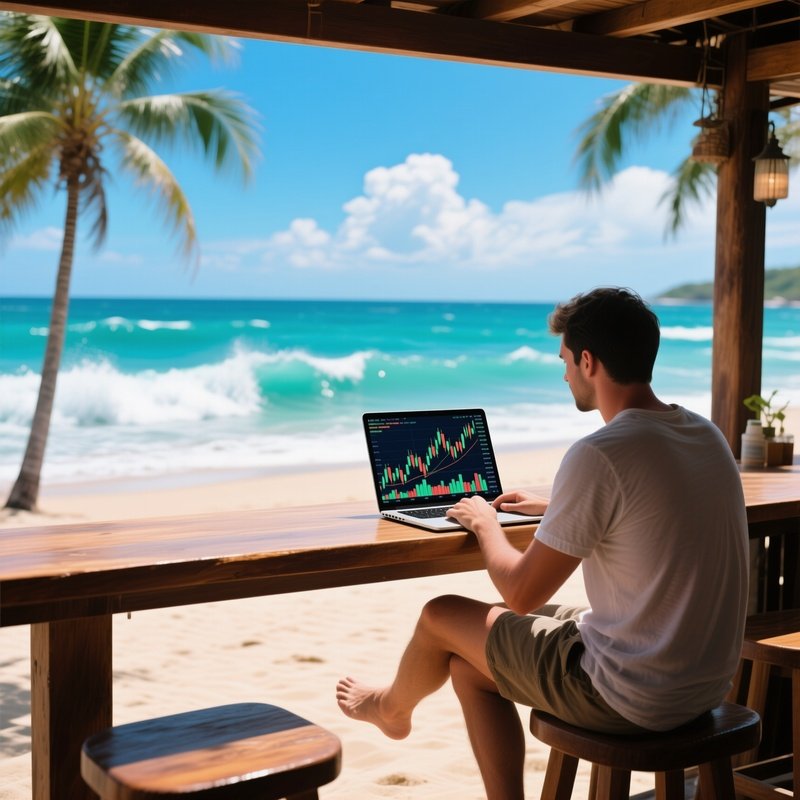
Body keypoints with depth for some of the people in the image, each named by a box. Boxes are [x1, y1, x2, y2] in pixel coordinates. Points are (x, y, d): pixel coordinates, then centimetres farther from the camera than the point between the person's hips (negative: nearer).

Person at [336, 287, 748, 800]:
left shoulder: (599, 455, -24)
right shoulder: (707, 435, 2)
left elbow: (521, 594, -16)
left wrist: (485, 524, 3)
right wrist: (554, 507, 25)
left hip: (633, 697, -8)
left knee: (442, 618, 12)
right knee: (471, 664, 20)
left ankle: (393, 707, 45)